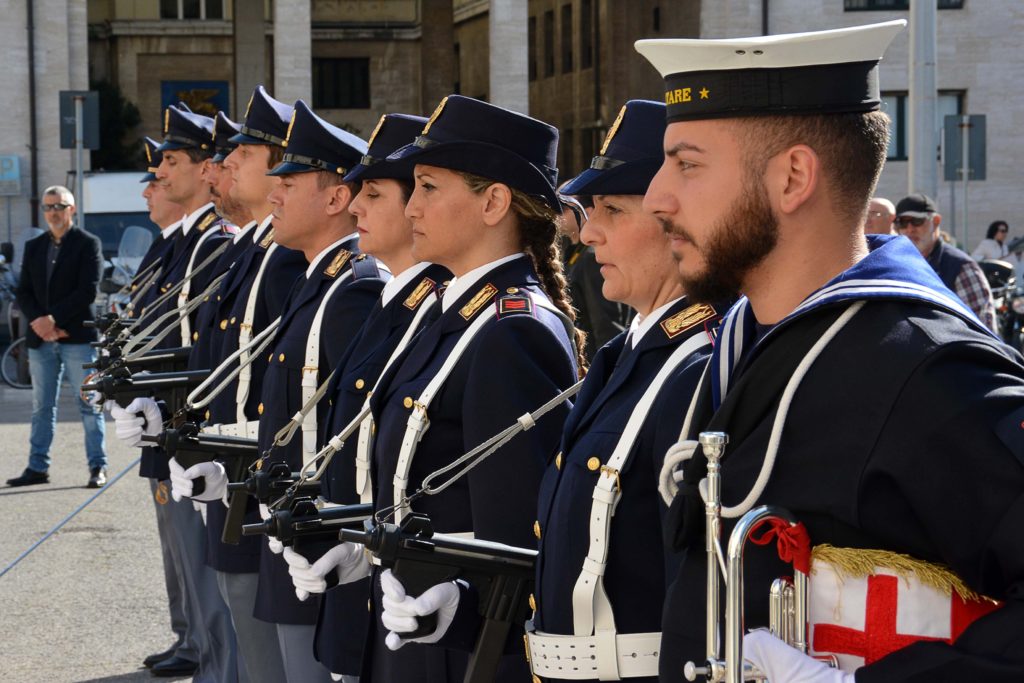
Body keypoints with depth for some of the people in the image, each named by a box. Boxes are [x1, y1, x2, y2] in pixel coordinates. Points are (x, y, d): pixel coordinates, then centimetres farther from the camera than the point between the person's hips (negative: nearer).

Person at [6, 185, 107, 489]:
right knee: (42, 406, 9)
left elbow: (88, 291, -11)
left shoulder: (88, 244, -2)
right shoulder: (33, 247, 14)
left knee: (89, 404, -1)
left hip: (77, 336, -5)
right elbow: (23, 291, 10)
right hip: (40, 338, 5)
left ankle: (98, 466, 3)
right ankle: (38, 467, 14)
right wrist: (38, 322, -8)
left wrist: (54, 320, -15)